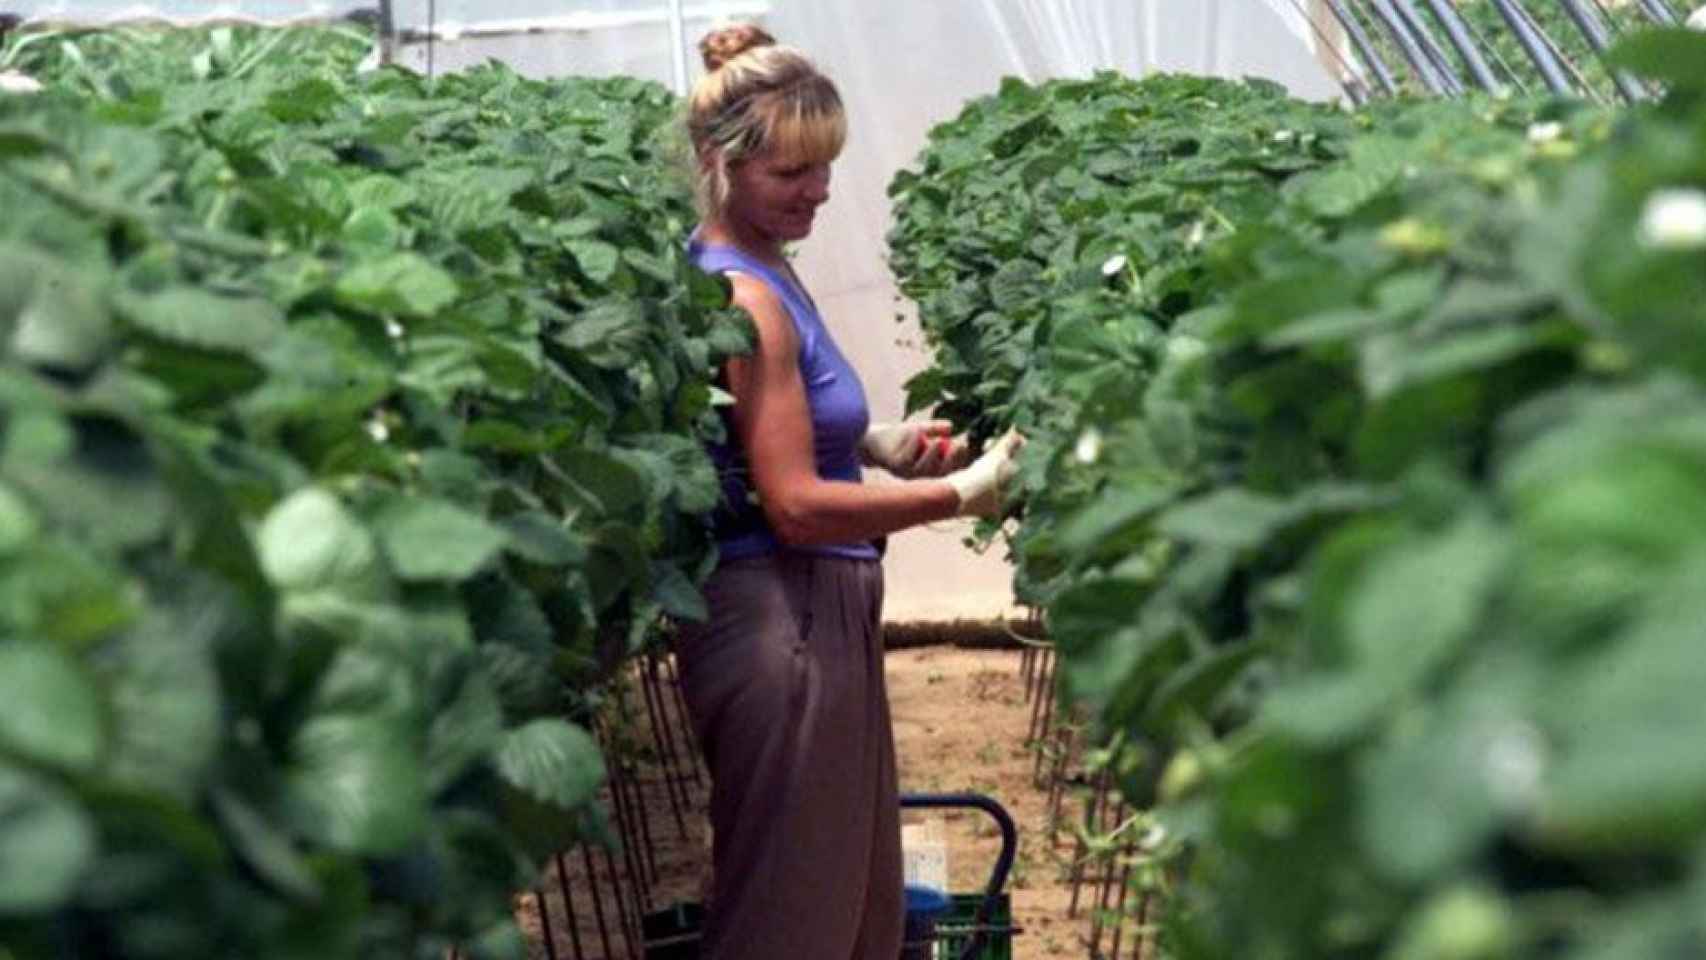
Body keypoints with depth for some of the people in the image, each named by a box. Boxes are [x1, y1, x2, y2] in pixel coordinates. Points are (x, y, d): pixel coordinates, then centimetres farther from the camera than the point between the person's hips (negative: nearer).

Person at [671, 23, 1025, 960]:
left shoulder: (753, 268, 9)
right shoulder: (746, 300, -20)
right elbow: (795, 504, -21)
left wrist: (878, 441, 8)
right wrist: (963, 494, -18)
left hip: (813, 608, 10)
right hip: (780, 621, -10)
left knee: (853, 883, 20)